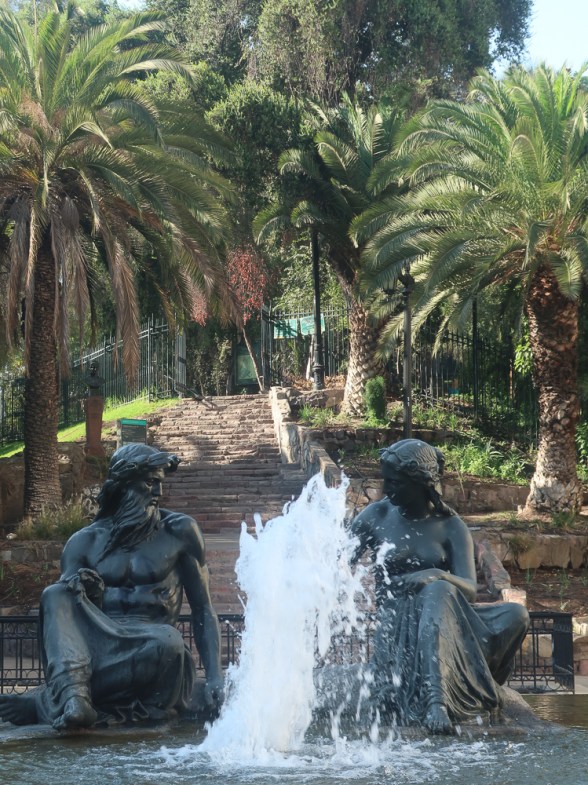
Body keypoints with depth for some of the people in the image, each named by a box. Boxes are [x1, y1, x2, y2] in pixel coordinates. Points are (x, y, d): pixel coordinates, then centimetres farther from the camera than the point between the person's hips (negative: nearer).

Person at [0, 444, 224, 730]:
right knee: (55, 594, -23)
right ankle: (73, 694, -48)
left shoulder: (179, 532, 7)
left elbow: (202, 610, 6)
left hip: (152, 653, -1)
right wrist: (77, 592, -21)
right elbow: (64, 604, 6)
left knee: (168, 642, -37)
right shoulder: (84, 542, 10)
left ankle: (44, 702, -33)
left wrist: (214, 679, -8)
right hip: (99, 649, 1)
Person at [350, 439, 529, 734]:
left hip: (440, 618, 2)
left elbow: (469, 588, -8)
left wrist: (438, 575, -29)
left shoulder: (450, 526, 4)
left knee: (516, 615, -23)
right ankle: (435, 700, -50)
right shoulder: (376, 516, 6)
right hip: (394, 619, -2)